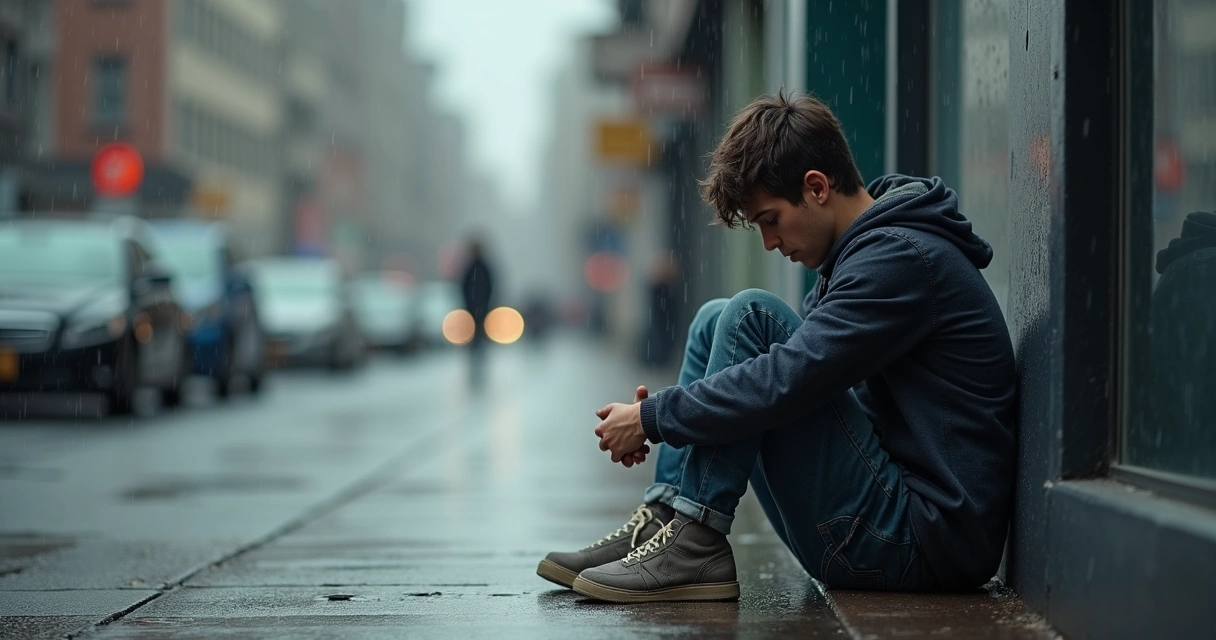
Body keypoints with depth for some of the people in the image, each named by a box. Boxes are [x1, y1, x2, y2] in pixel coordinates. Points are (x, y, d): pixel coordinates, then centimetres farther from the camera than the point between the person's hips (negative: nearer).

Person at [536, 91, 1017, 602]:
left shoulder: (902, 258, -16)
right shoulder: (867, 250, 15)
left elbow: (786, 382, -25)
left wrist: (652, 418, -13)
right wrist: (665, 414, 3)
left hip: (926, 540, -10)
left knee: (751, 316, -17)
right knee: (716, 320, 10)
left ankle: (694, 542, -16)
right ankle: (665, 519, 0)